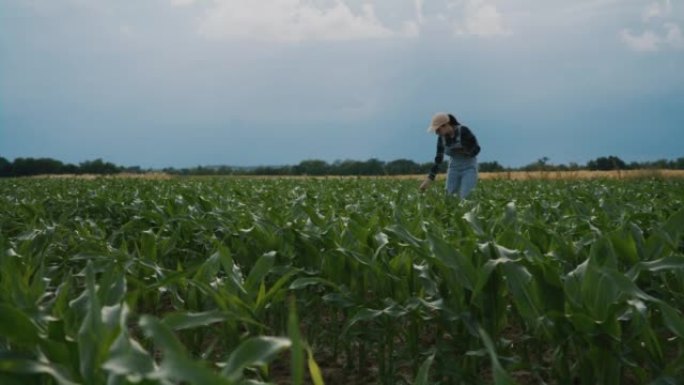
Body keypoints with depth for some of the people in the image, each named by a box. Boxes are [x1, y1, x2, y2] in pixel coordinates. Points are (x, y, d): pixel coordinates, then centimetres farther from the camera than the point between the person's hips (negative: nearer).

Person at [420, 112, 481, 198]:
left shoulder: (463, 131, -22)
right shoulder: (442, 137, -5)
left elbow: (476, 149, -13)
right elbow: (438, 159, 1)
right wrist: (429, 179, -4)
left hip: (469, 168, -5)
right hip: (454, 168, 5)